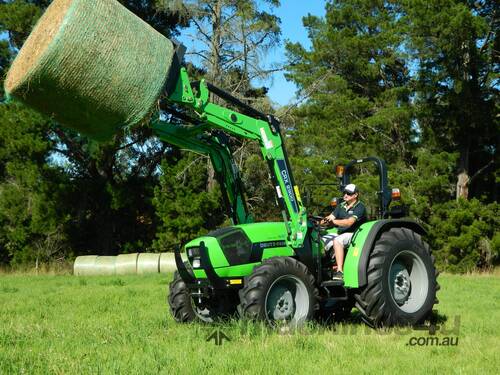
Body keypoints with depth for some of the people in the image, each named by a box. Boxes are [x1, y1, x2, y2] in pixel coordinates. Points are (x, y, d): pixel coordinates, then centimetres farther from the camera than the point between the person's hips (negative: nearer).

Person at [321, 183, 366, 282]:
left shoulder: (359, 207, -8)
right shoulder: (341, 206, 16)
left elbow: (349, 222, -23)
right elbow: (330, 218, 7)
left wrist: (334, 221, -34)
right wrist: (320, 222, -13)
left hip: (353, 234, -8)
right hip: (340, 234, 8)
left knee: (337, 240, -36)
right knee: (320, 240, -10)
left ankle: (340, 271, -41)